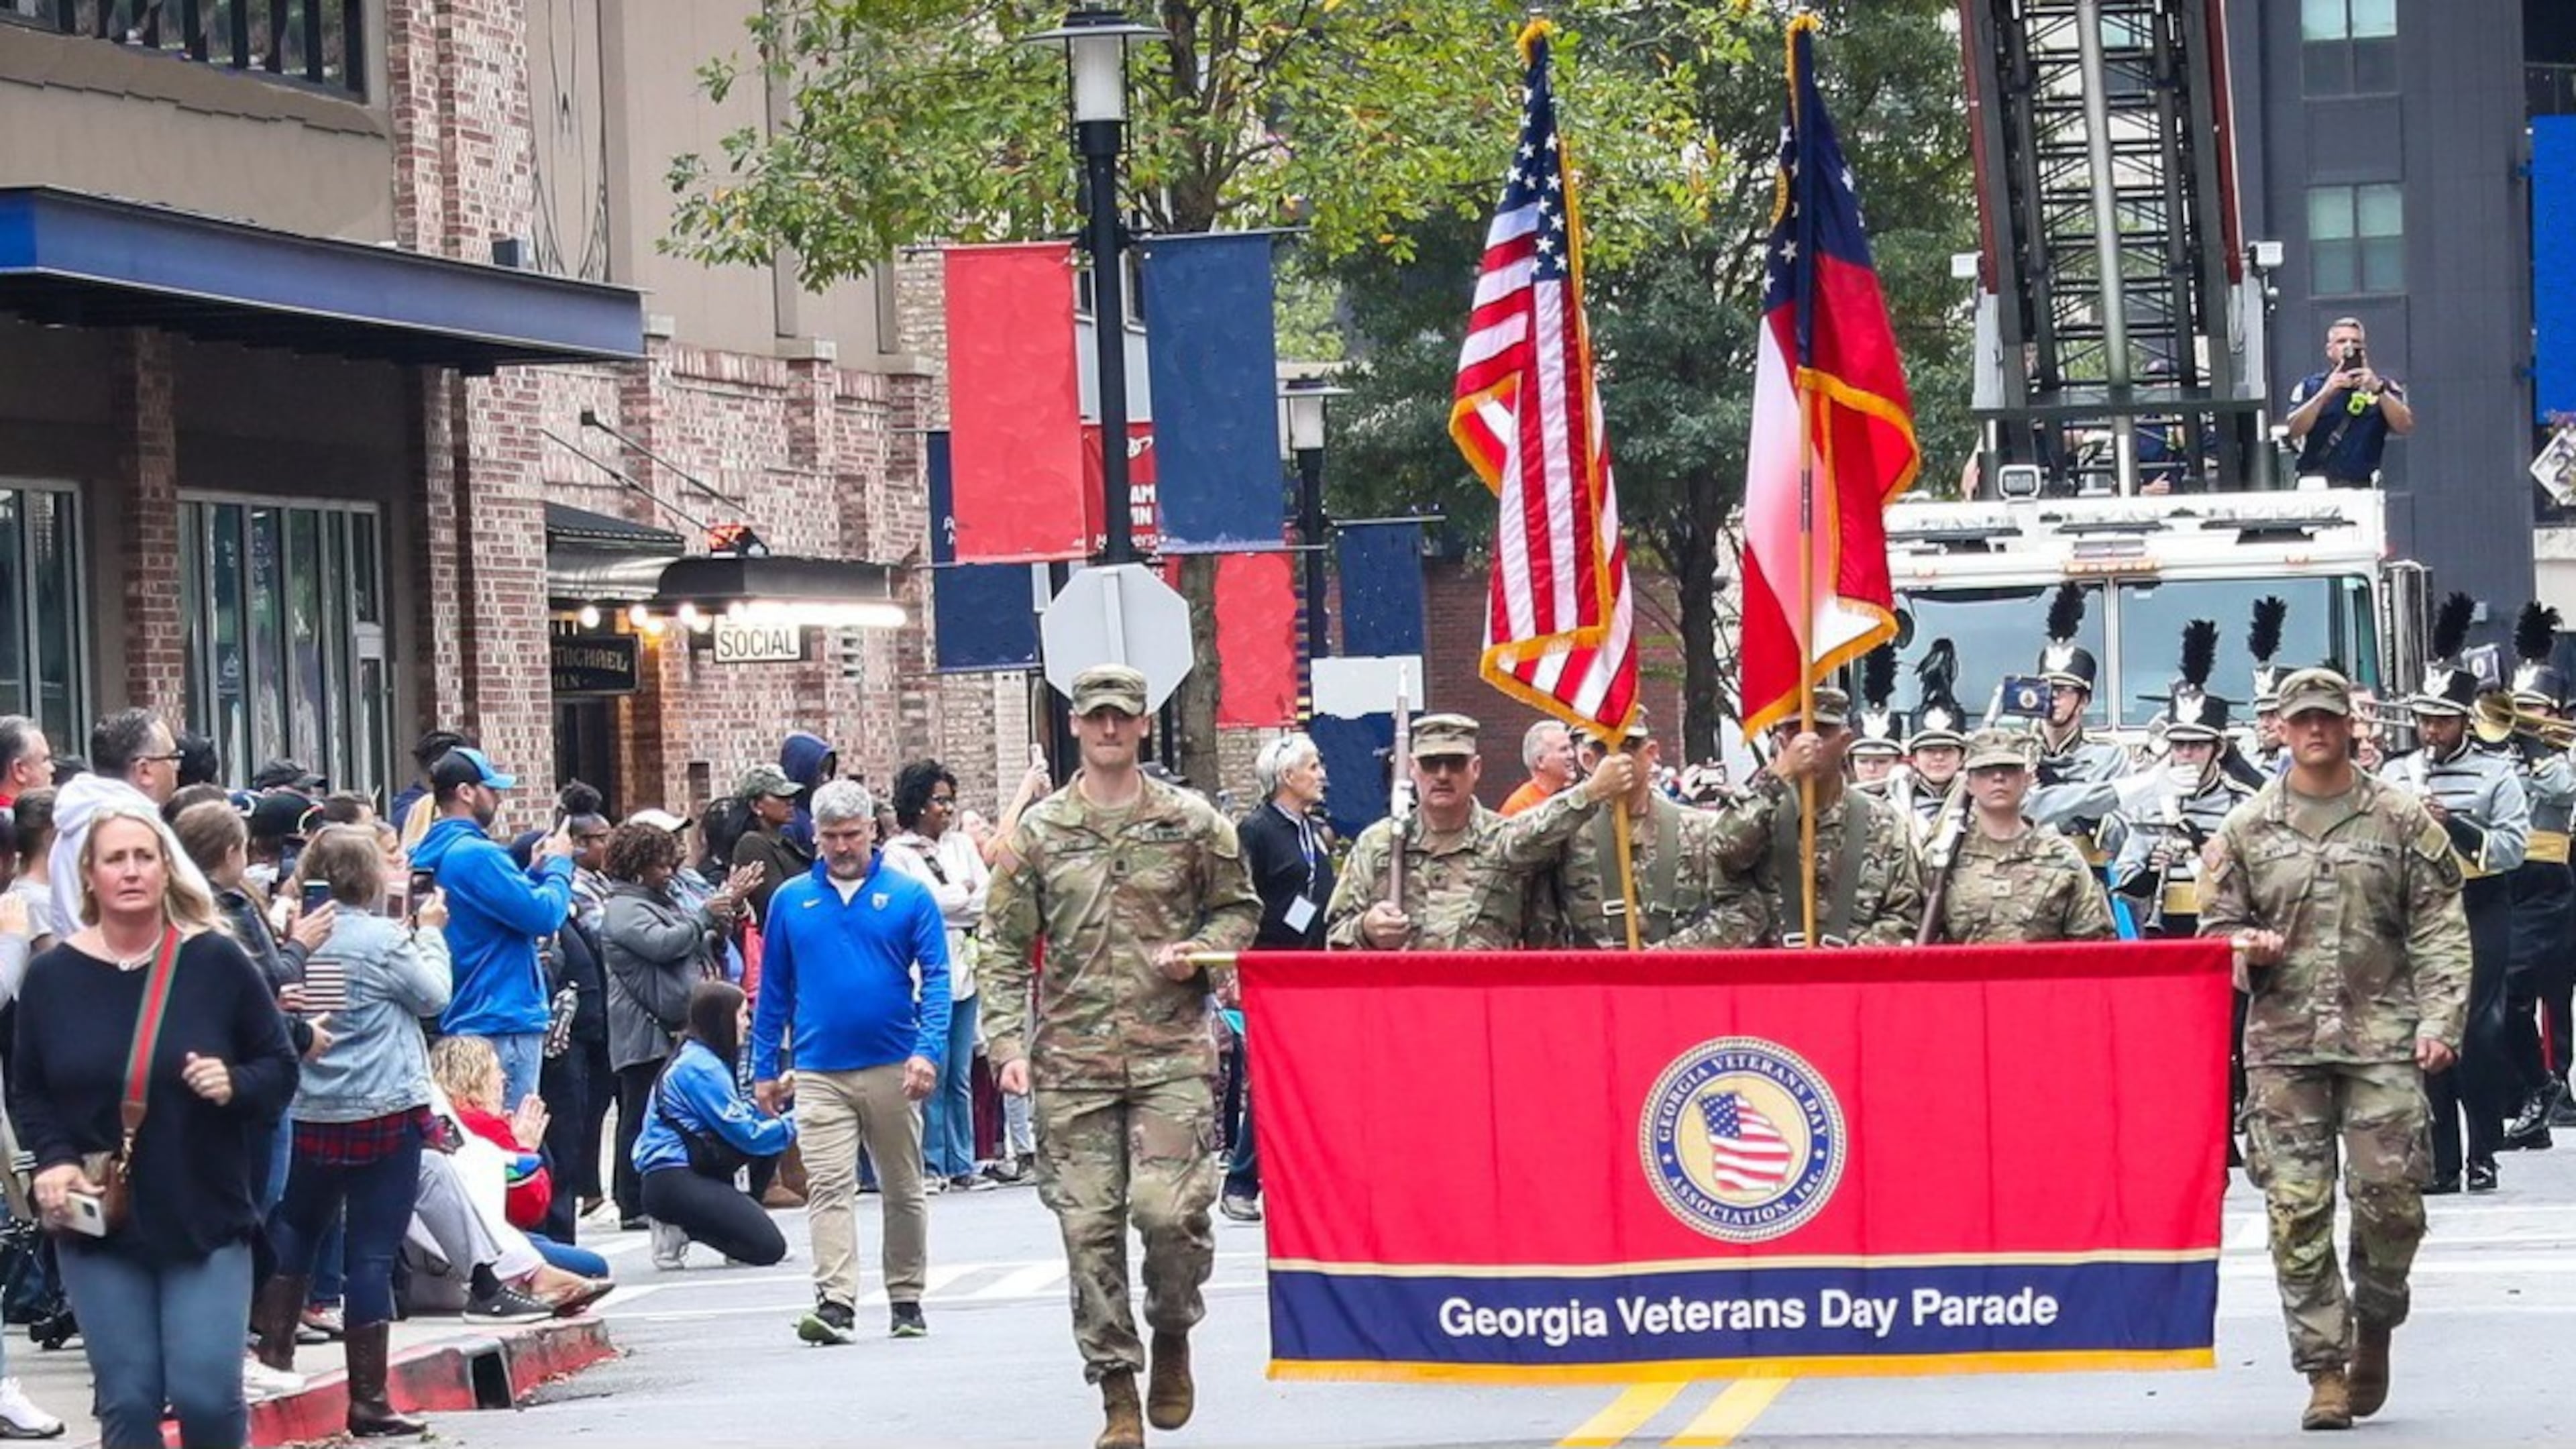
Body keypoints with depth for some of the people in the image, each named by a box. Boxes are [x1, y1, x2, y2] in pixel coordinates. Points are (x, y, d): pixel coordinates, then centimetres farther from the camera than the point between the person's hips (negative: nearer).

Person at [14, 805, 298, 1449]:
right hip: (98, 1224, 2)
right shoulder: (52, 976, 1)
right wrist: (53, 1157, -10)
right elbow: (26, 1091, 8)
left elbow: (281, 1069, 3)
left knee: (207, 1396, -8)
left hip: (207, 1219, -2)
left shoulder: (217, 962, -4)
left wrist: (236, 1085, -18)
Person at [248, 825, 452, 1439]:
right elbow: (433, 997, 0)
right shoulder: (385, 940, -13)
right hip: (386, 1113, -5)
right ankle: (368, 1400, 1)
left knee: (296, 1230, 24)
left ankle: (273, 1351, 23)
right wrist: (430, 933, 15)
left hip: (309, 1113, 5)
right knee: (371, 1255, -1)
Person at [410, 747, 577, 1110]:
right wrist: (558, 865, -2)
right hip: (504, 1020, -10)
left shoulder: (426, 856, 12)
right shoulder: (477, 855, -18)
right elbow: (544, 915, -18)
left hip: (455, 1024, 10)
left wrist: (536, 871, 14)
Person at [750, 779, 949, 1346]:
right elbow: (773, 990, 11)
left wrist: (928, 1050, -15)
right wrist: (764, 1069, 9)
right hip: (819, 1073, 0)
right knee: (828, 1188, -11)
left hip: (892, 1068, 0)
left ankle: (906, 1300, 20)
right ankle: (836, 1304, -17)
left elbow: (936, 979, -3)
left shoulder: (909, 896, 0)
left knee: (904, 1190, 9)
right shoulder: (791, 901, 6)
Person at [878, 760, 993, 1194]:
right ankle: (931, 1167, -2)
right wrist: (966, 896, 0)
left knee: (961, 1078, 7)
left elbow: (990, 898, 9)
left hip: (963, 971, 5)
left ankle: (962, 1166, 10)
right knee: (932, 1076, -7)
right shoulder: (897, 853, 0)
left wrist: (952, 901, -7)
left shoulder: (962, 846, 17)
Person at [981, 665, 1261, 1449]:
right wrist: (1009, 1043, -2)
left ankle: (1172, 1337, 15)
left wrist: (1202, 952, -4)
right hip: (1071, 1060, 1)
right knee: (1088, 1225, -1)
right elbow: (1005, 946, 7)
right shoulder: (1038, 832, 7)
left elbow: (1238, 907, 17)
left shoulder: (1192, 823, 7)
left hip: (1173, 1052, -1)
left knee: (1169, 1208, -14)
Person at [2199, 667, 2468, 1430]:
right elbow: (2216, 925, 16)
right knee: (2297, 1210, -3)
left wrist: (2439, 1020, -7)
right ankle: (2324, 1370, 3)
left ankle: (2374, 1324, 22)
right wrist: (2245, 947, -8)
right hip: (2283, 1043, 1)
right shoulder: (2246, 829, 10)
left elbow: (2441, 929, 4)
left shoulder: (2401, 820, 6)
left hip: (2382, 1037, -1)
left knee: (2390, 1196, -6)